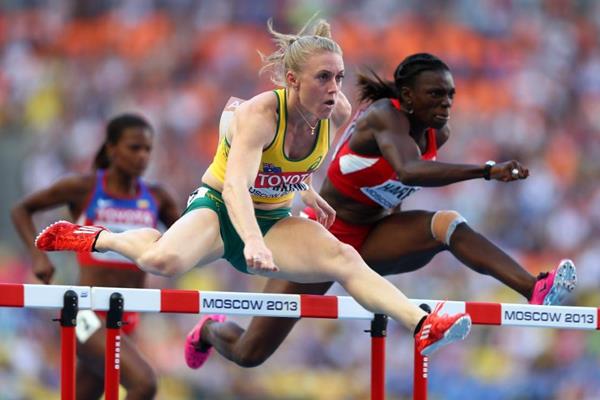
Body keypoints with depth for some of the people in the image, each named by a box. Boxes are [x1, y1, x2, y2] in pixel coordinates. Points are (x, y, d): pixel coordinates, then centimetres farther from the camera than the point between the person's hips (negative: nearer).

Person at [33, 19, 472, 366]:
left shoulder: (337, 113, -10)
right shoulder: (259, 115, -28)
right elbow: (235, 185, -46)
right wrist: (253, 242, -61)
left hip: (275, 221, 5)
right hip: (219, 209, -4)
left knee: (344, 259, -26)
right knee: (163, 260, -36)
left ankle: (423, 326, -41)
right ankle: (99, 238, -3)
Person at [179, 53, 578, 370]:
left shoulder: (438, 134, -4)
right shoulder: (385, 115, -26)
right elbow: (409, 170, -48)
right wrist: (487, 170, -56)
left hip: (374, 239, 5)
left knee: (448, 225, -27)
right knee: (249, 354, 0)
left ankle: (535, 289, -45)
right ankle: (210, 330, 37)